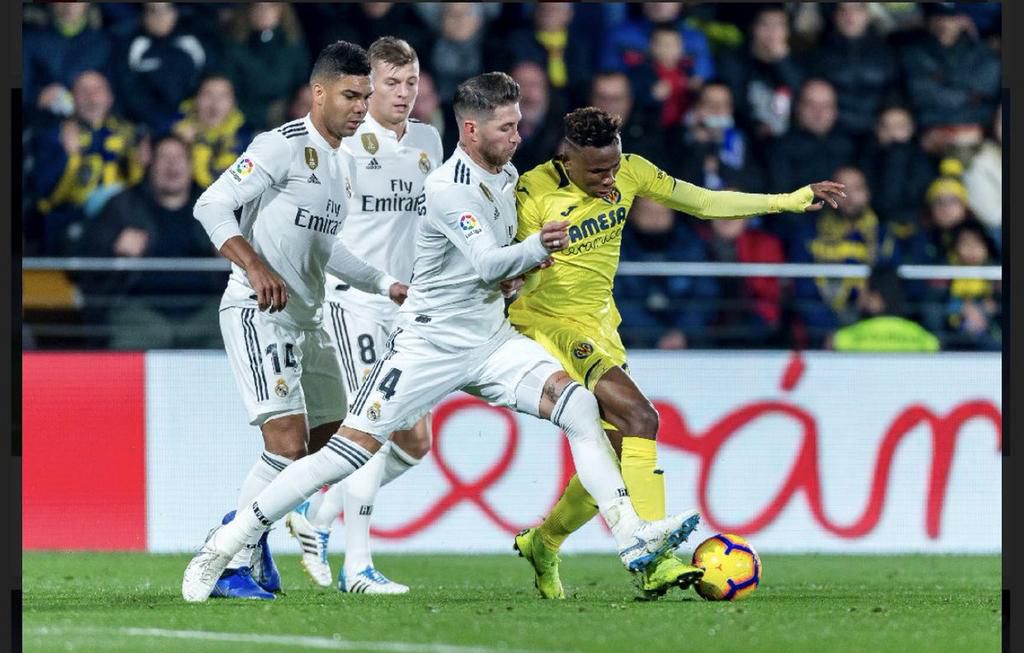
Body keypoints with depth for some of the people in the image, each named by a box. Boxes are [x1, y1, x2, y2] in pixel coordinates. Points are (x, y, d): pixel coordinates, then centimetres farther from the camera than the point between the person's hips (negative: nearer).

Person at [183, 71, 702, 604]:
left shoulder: (508, 174, 8)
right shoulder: (448, 188, -19)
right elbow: (489, 263, -29)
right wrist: (536, 248, -42)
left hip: (491, 340, 7)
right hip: (430, 342, -7)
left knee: (579, 406, -13)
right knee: (351, 448, -11)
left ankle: (633, 539, -15)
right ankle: (227, 543, -3)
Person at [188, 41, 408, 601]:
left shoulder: (346, 164, 15)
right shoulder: (284, 146, -12)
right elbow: (211, 206, -17)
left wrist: (389, 286, 18)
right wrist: (256, 266, -28)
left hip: (307, 320, 9)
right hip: (257, 314, -9)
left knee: (328, 444, 13)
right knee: (288, 443, -19)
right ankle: (230, 565, -13)